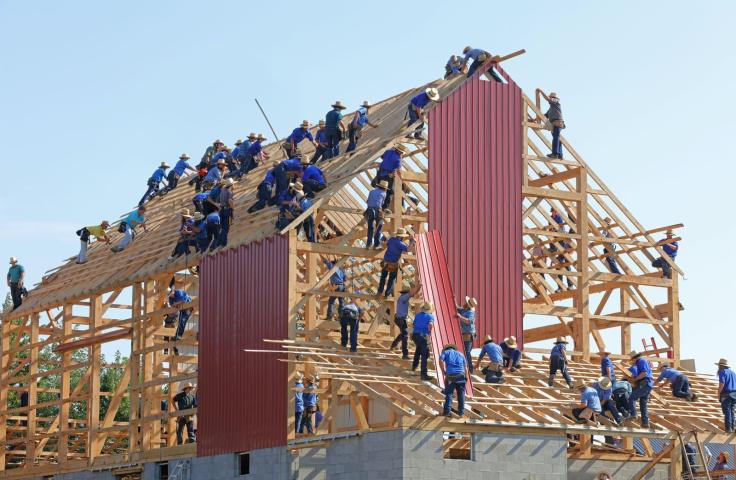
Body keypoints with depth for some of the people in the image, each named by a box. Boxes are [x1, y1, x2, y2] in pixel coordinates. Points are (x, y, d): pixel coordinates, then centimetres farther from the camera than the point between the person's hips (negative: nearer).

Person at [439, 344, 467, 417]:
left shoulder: (445, 352, 18)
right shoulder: (460, 354, 25)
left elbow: (441, 360, -3)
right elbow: (465, 366, 16)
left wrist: (443, 371, 5)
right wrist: (465, 377, 17)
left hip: (450, 375, -2)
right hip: (461, 375, 2)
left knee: (449, 394, 5)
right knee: (461, 394, 9)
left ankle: (447, 411, -1)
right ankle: (461, 412, 10)